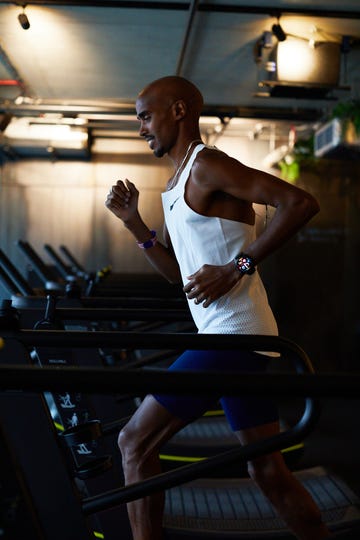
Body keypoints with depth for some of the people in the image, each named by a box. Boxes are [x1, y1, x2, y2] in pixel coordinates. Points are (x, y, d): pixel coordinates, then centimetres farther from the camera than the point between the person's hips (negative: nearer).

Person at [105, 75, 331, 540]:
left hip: (233, 335, -10)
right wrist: (132, 221, 14)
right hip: (243, 338, 10)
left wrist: (236, 267, -20)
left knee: (135, 443, -4)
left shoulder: (207, 166, -10)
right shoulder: (177, 183, 20)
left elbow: (300, 202, -20)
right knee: (267, 471, 14)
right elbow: (176, 270, 24)